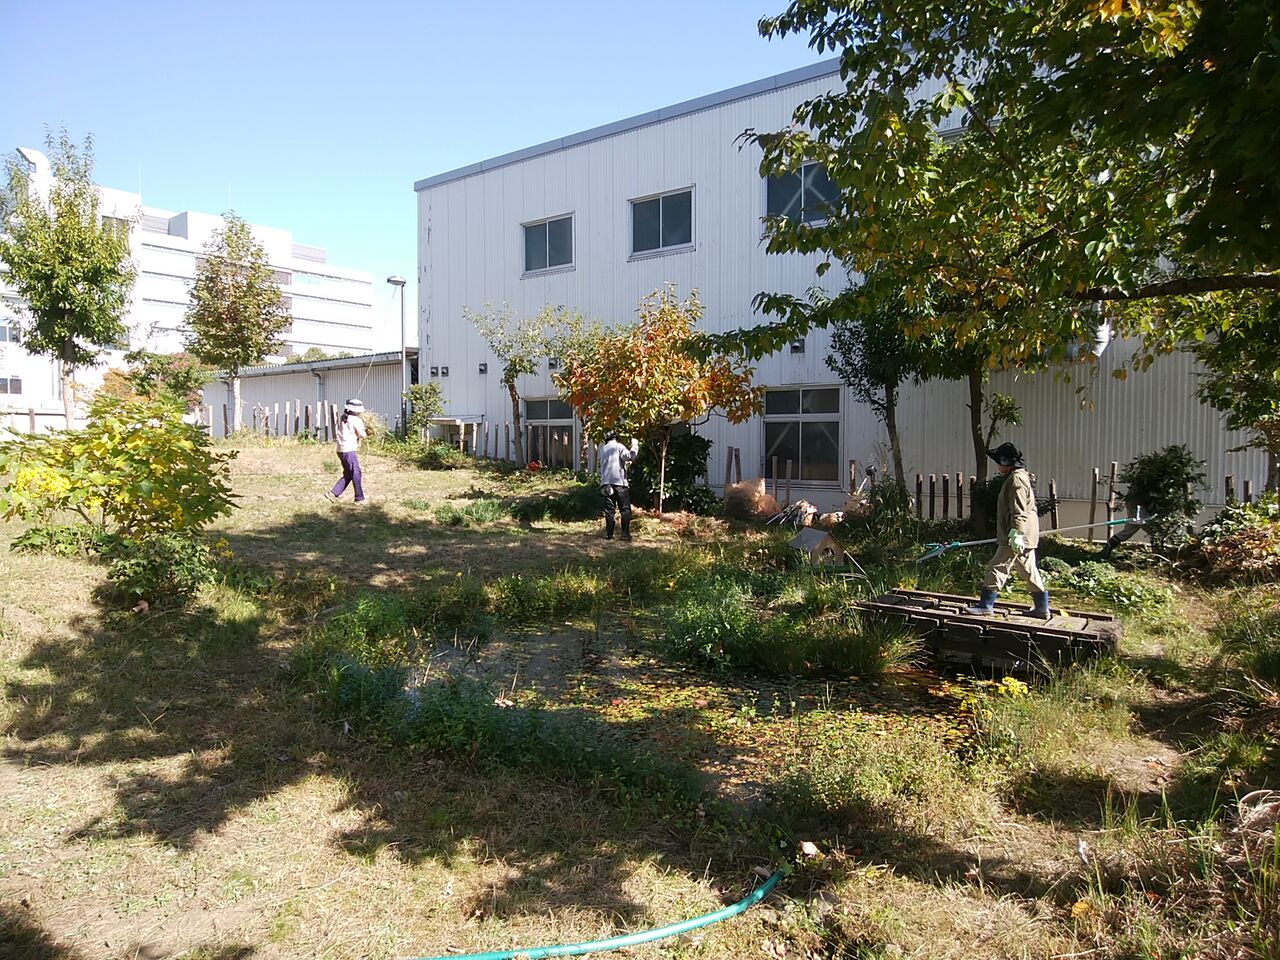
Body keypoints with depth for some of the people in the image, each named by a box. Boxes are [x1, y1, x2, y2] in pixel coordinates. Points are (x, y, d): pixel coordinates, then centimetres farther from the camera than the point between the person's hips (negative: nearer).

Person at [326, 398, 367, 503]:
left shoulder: (341, 418, 13)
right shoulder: (356, 420, -11)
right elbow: (362, 435, -12)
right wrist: (366, 432, 10)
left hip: (341, 450, 8)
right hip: (349, 451, -8)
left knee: (348, 475, 17)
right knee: (357, 475, 0)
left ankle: (333, 493, 12)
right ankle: (359, 498, 3)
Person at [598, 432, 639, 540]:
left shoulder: (602, 449, 18)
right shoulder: (618, 446, 0)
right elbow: (630, 456, -14)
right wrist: (635, 445, 1)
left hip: (606, 483, 5)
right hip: (619, 482, -5)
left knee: (609, 509, 6)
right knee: (625, 509, -1)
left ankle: (609, 534, 2)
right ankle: (625, 534, -6)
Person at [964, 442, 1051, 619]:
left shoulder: (1016, 479, -15)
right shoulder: (1019, 476, 18)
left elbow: (1019, 511, -22)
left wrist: (1016, 534, -25)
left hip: (1016, 537, -11)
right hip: (1027, 537, 11)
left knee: (997, 568, -6)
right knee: (1029, 571, 14)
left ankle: (985, 606, -2)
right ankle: (1042, 608, 19)